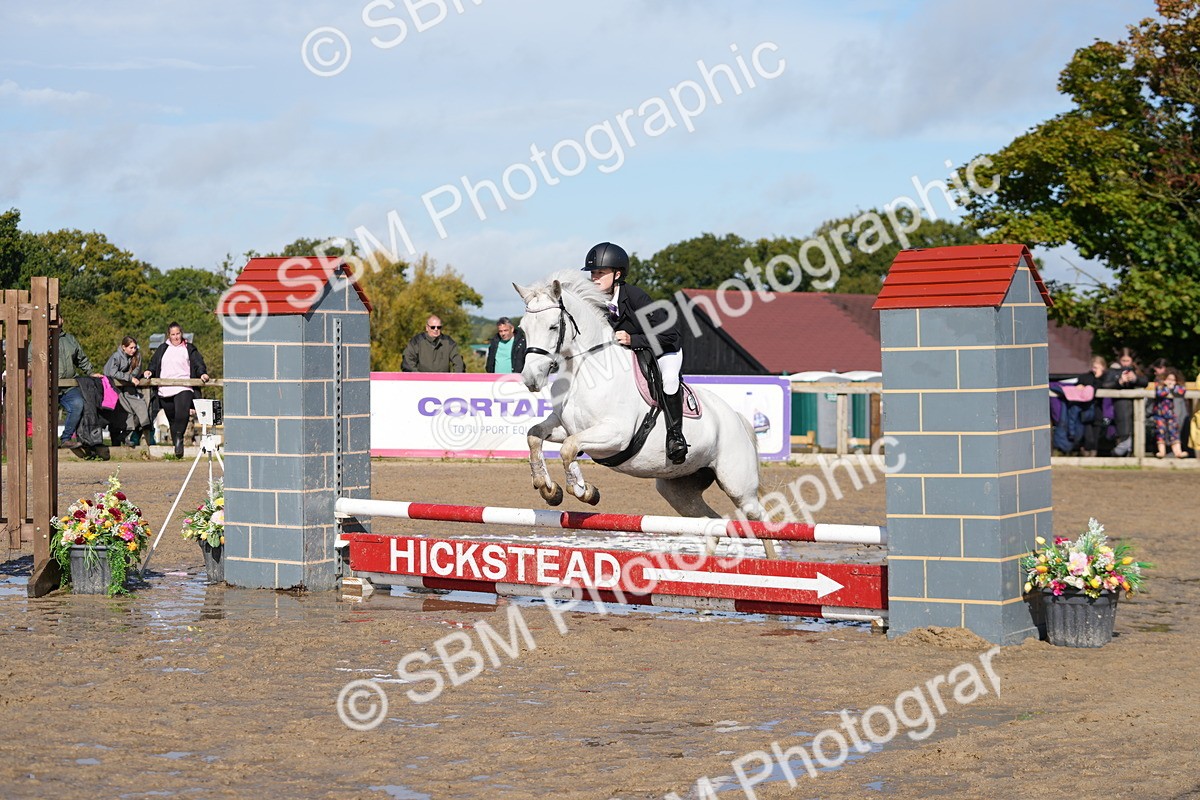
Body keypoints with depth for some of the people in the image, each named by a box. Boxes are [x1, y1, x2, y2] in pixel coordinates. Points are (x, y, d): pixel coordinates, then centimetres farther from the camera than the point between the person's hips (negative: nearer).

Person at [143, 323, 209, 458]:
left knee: (182, 414, -25)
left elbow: (198, 363, 2)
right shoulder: (162, 349, 20)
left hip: (183, 388, -4)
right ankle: (176, 442, 13)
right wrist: (149, 371, 3)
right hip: (165, 390, 4)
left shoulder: (189, 349, 10)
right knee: (172, 418, 5)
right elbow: (154, 364, 23)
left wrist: (202, 373, -16)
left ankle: (179, 437, -14)